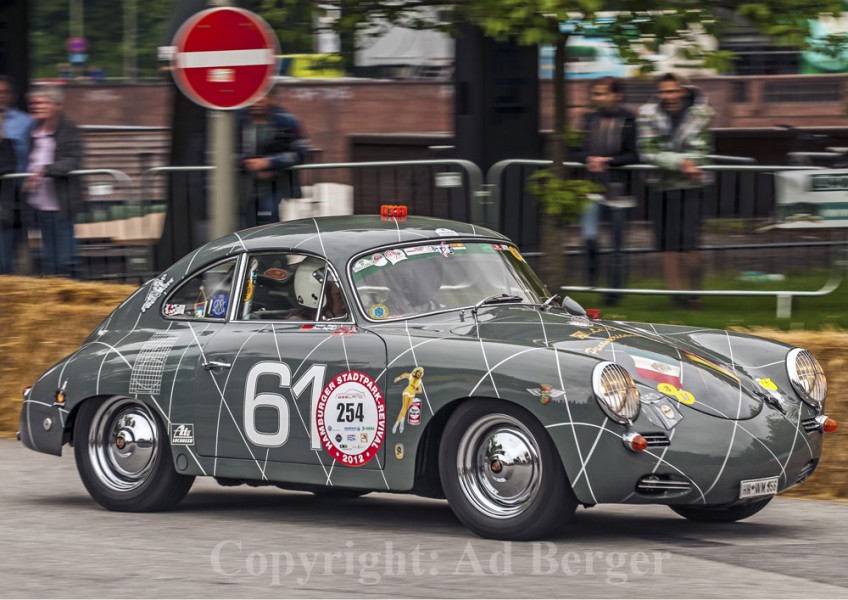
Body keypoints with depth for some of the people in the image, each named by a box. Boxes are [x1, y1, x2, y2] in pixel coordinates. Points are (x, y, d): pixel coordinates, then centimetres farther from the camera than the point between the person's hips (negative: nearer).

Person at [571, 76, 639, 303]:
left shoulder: (628, 121, -3)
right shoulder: (589, 119, 8)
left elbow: (633, 156, -5)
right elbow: (575, 152, 9)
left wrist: (608, 161, -15)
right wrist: (589, 160, -11)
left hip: (617, 185, -2)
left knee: (618, 241, 5)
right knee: (589, 235, -17)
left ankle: (615, 290, 17)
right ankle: (592, 268, 12)